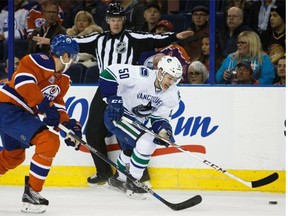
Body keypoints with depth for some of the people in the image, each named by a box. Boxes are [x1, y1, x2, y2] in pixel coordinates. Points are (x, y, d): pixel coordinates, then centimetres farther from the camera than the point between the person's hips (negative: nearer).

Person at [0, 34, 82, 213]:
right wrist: (44, 105, -31)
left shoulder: (63, 80, 14)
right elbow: (22, 80, -29)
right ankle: (32, 192, -14)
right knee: (49, 142, -20)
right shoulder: (40, 62, -16)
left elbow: (57, 104, 15)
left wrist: (68, 123, -2)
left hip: (20, 112, 11)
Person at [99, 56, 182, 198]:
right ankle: (132, 183, -10)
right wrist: (113, 100, -30)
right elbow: (109, 73, -28)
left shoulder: (172, 95, -10)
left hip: (136, 121, 8)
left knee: (130, 150, 28)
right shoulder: (141, 76, -30)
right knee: (145, 143, -23)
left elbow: (159, 117, -5)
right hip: (117, 115, -8)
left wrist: (163, 129, -27)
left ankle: (118, 179, 54)